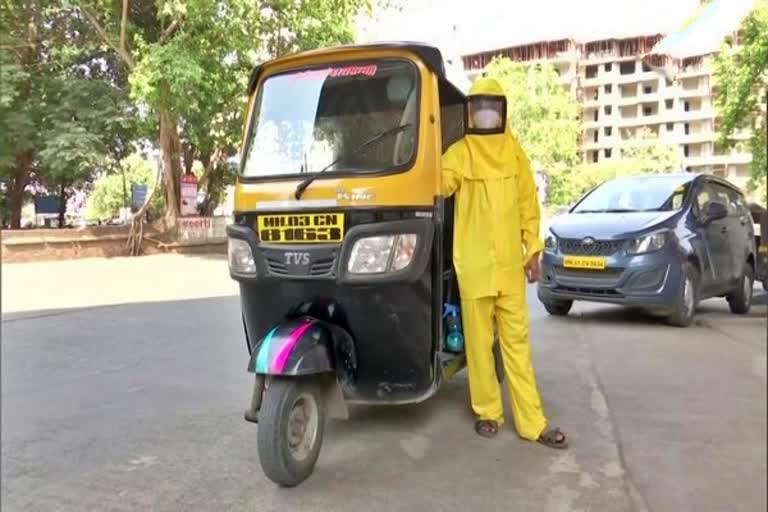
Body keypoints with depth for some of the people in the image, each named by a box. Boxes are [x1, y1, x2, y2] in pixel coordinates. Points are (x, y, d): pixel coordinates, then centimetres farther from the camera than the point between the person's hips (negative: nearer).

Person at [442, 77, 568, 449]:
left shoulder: (514, 151, 10)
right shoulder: (459, 153, 1)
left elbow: (528, 202, 12)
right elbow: (436, 186, -16)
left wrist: (533, 249, 8)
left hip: (510, 263, 3)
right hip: (474, 265, -2)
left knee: (517, 341, 7)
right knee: (479, 342, 6)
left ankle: (532, 422, 13)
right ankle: (487, 412, 21)